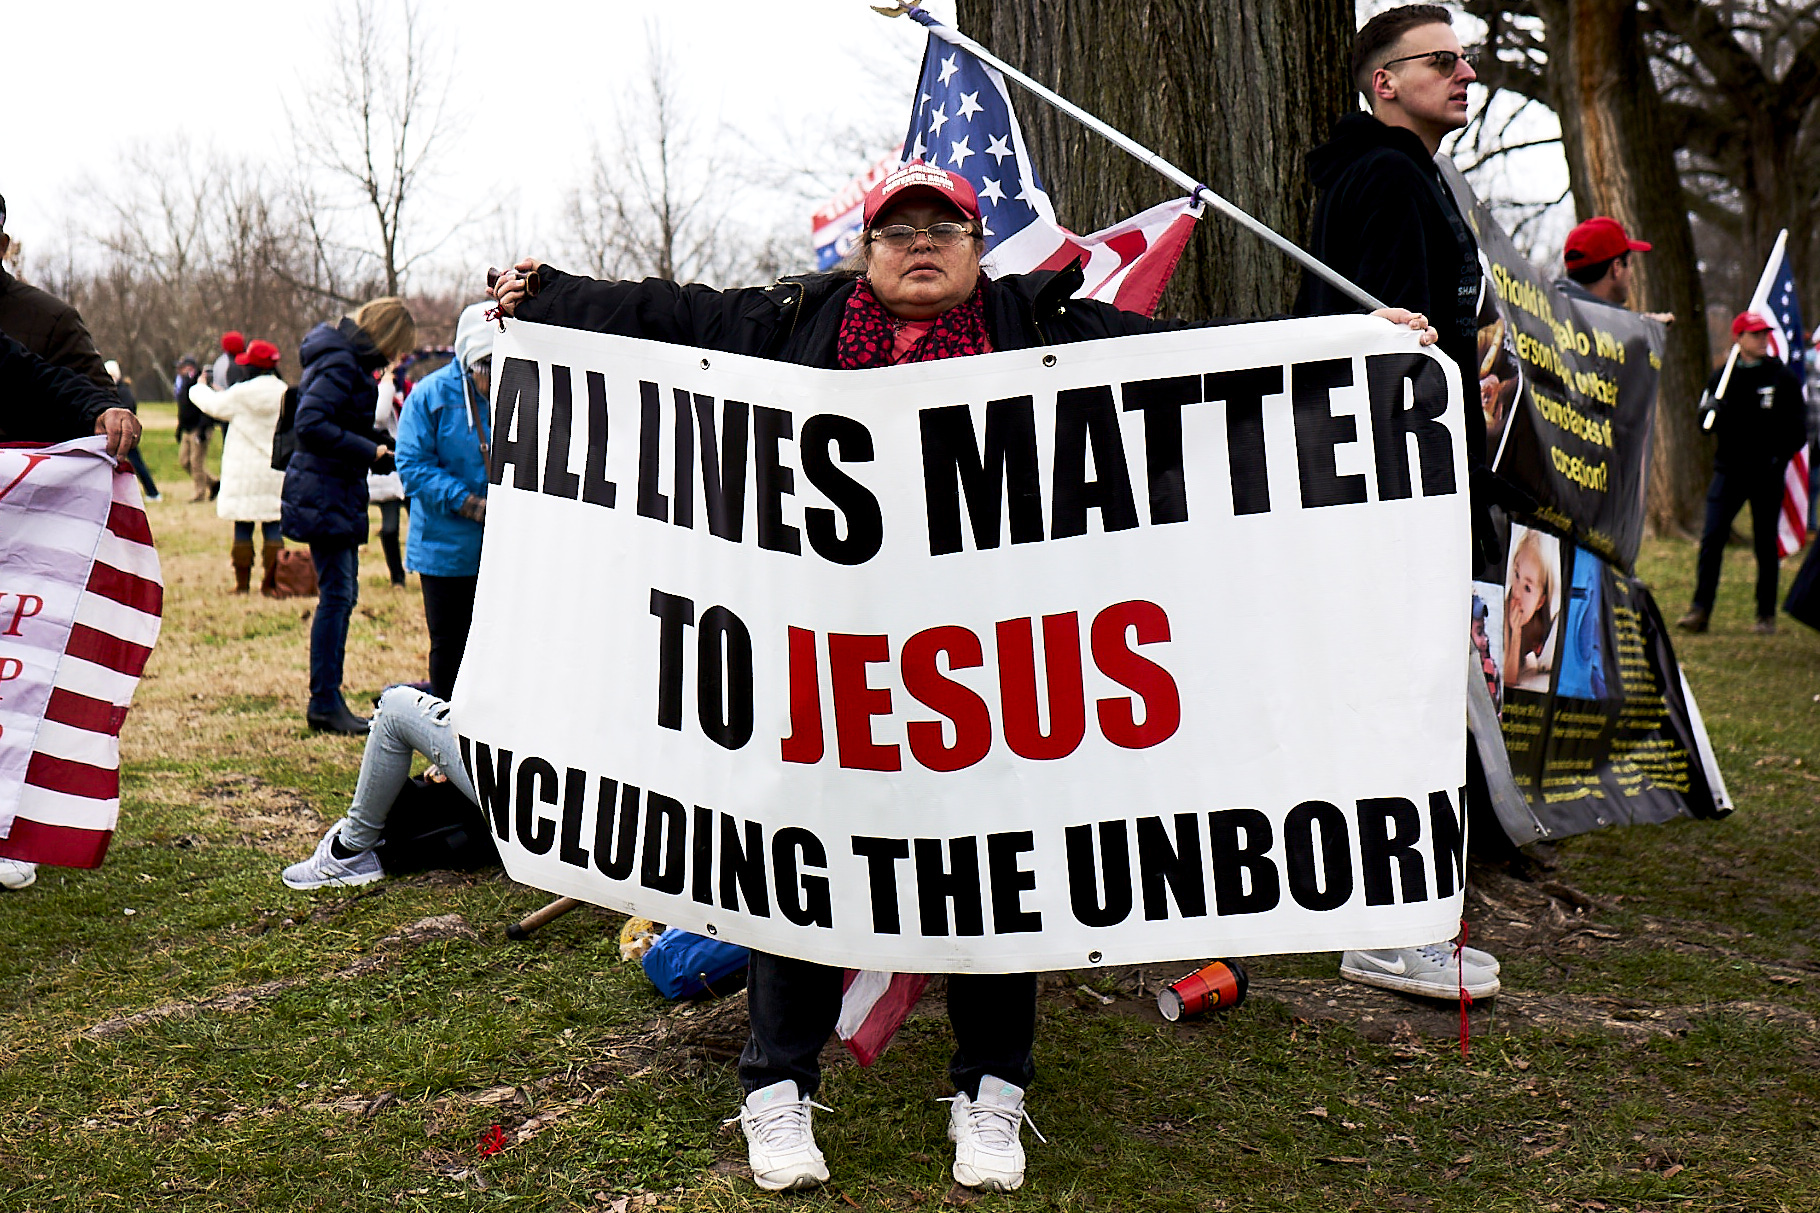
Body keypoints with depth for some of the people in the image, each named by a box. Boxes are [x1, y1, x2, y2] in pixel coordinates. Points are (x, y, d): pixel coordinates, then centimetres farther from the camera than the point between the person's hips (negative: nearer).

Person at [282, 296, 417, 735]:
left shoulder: (350, 361, 15)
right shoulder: (342, 365, -16)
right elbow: (311, 424, -26)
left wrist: (379, 447, 9)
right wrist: (369, 451, -21)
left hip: (338, 496, 11)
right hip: (325, 496, -11)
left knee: (342, 594, 12)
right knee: (336, 595, -8)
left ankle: (327, 699, 19)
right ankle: (325, 704, -4)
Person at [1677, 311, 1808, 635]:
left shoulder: (1783, 377, 5)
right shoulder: (1722, 377, 8)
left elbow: (1798, 427, 5)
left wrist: (1780, 456, -10)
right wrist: (1711, 410, -12)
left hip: (1767, 473, -1)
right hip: (1729, 470, 1)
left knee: (1765, 543, 4)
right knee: (1711, 538, -8)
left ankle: (1766, 615, 12)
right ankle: (1700, 610, -5)